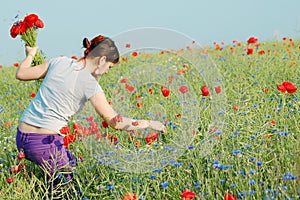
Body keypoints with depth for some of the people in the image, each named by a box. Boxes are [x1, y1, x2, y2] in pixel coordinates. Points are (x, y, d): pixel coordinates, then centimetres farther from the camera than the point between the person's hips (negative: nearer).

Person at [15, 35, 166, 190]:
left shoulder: (59, 62, 6)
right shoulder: (90, 85, -9)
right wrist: (150, 124, 2)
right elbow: (115, 122, -8)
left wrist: (30, 54, 34)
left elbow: (20, 74, 14)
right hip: (44, 143, -7)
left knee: (73, 162, 22)